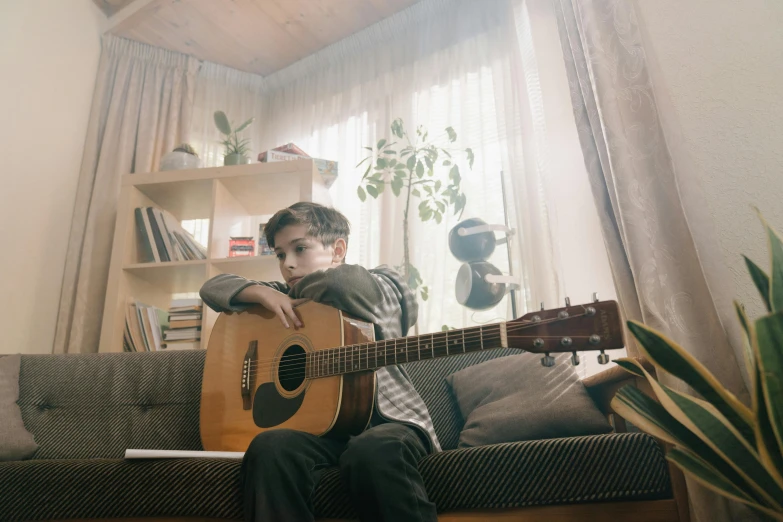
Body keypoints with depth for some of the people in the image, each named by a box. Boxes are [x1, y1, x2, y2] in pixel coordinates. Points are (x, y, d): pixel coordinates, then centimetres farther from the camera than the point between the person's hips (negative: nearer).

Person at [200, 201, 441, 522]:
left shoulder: (385, 289, 2)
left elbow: (342, 281, -20)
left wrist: (301, 290, 2)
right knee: (270, 447, -29)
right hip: (320, 424, 3)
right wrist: (266, 293, -4)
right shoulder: (287, 299, 17)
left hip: (387, 418, -2)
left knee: (374, 451, -36)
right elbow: (213, 288, 16)